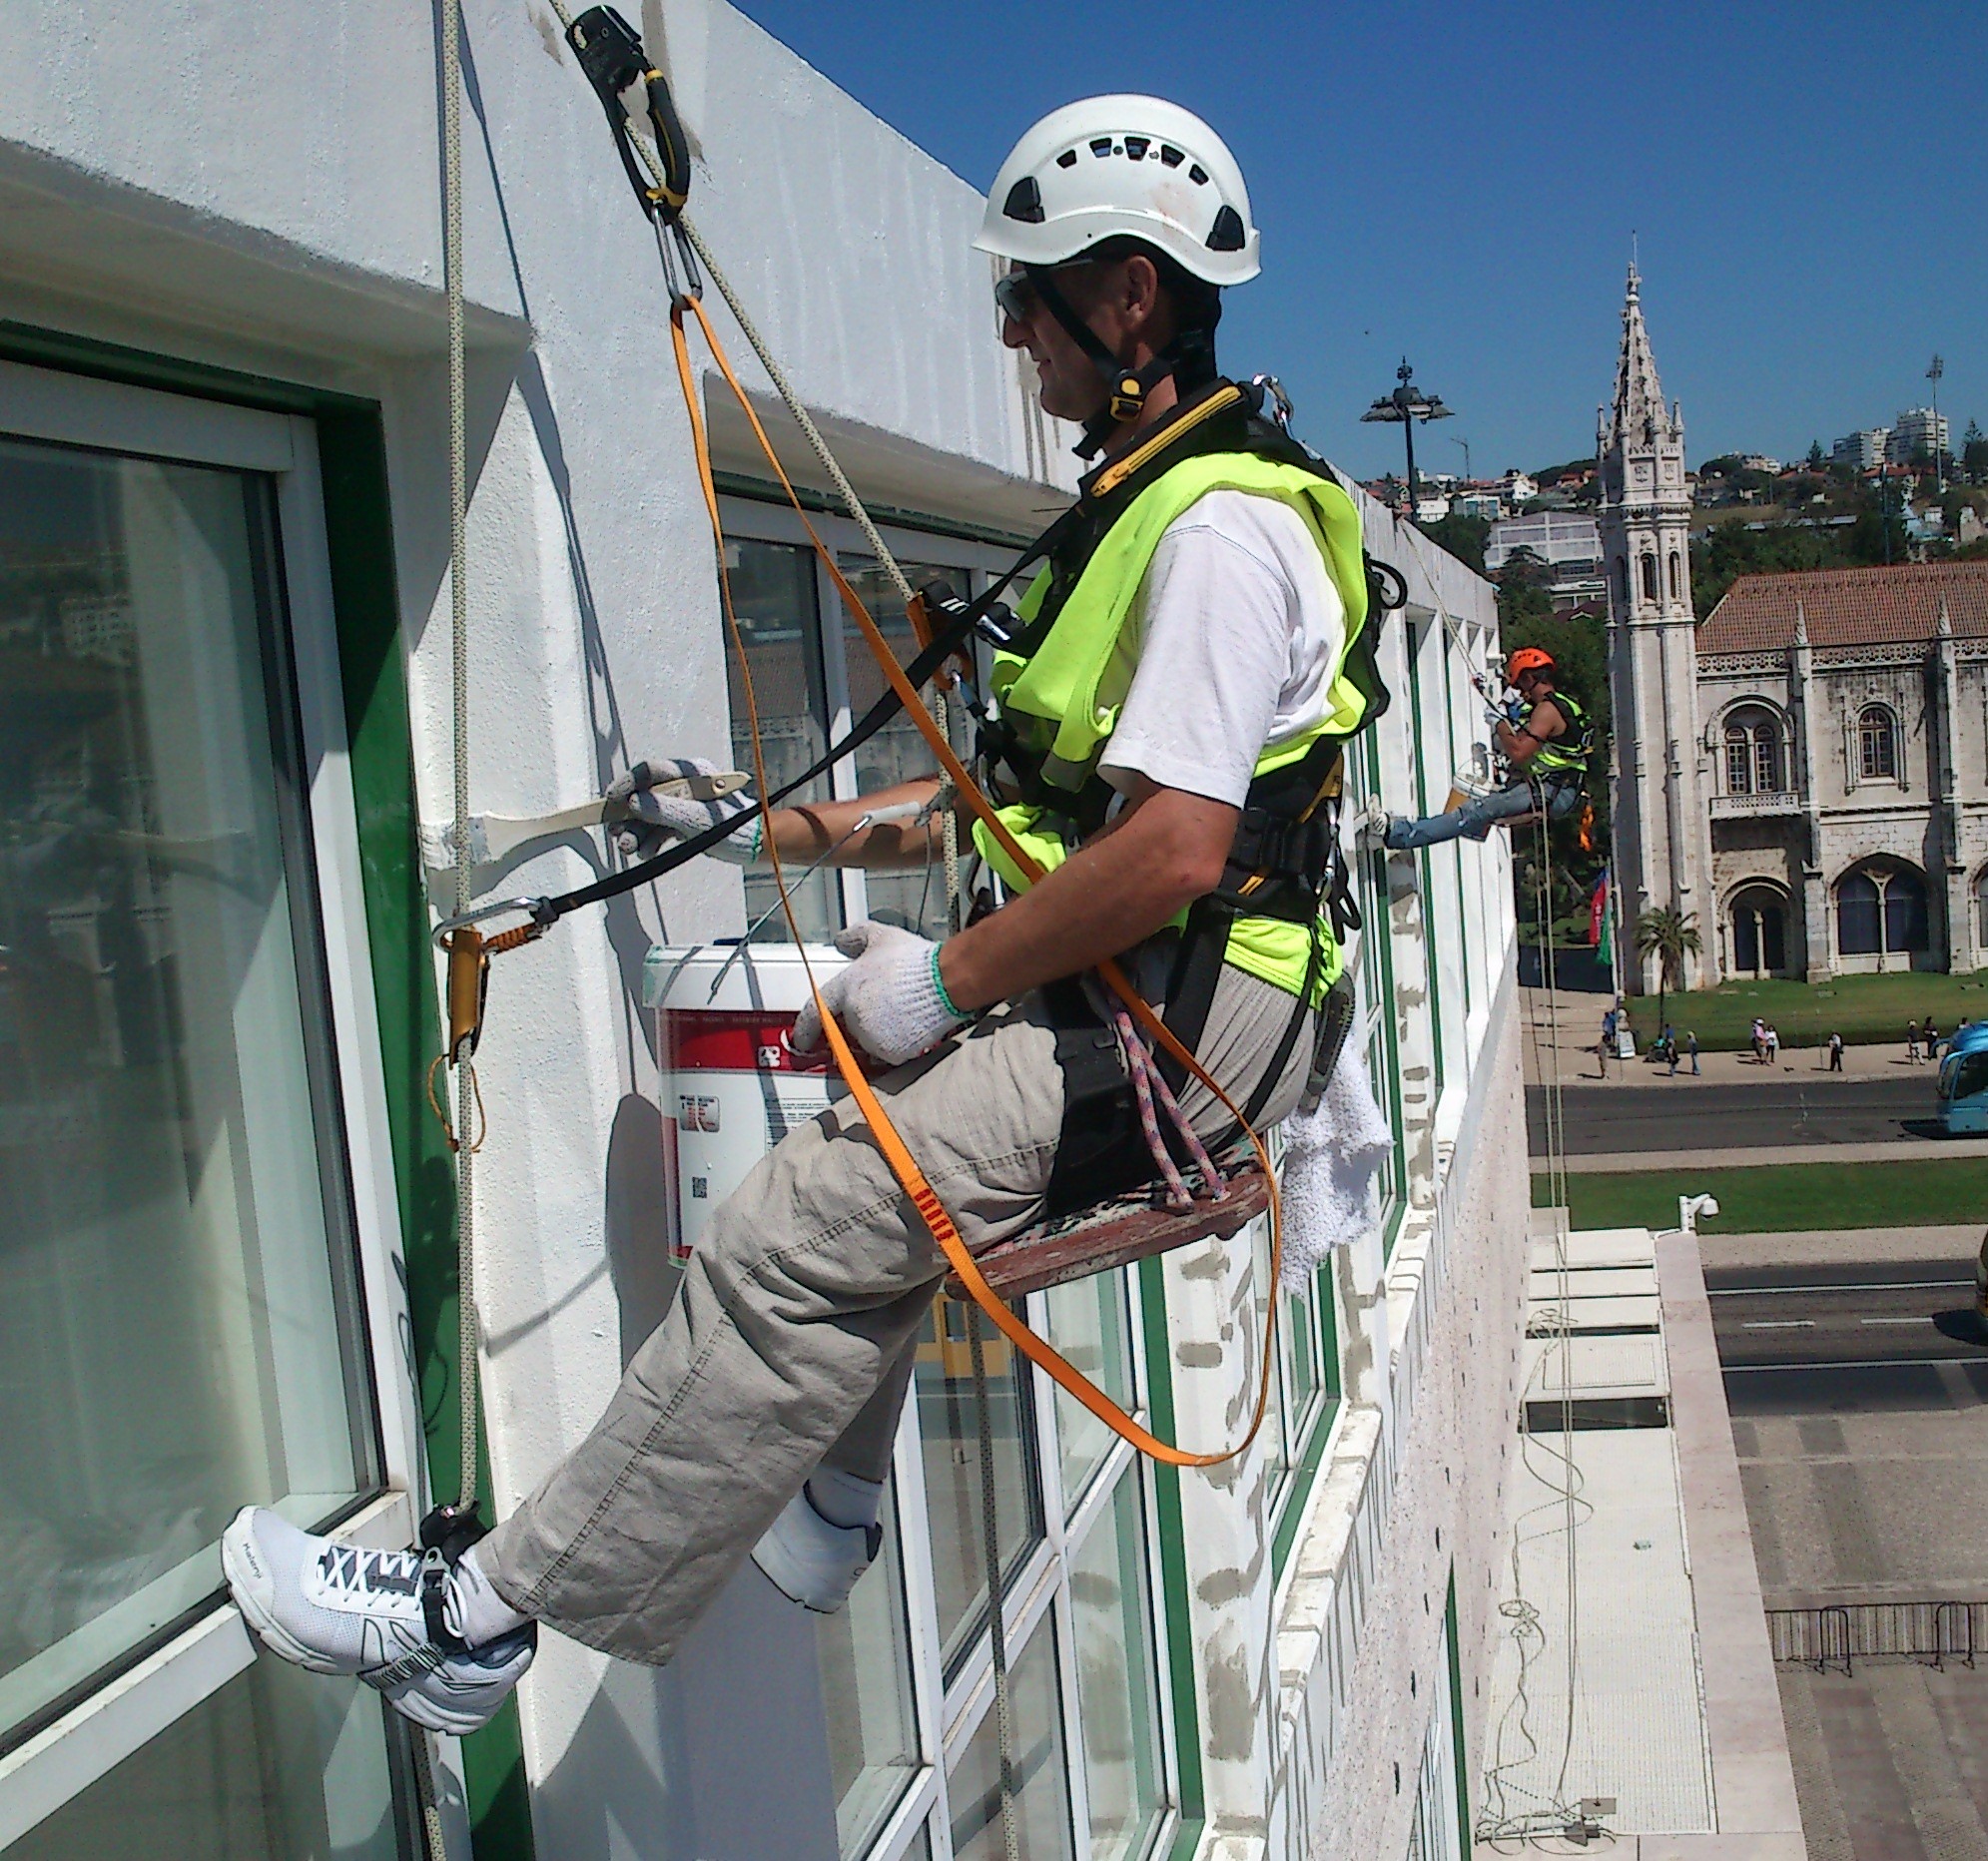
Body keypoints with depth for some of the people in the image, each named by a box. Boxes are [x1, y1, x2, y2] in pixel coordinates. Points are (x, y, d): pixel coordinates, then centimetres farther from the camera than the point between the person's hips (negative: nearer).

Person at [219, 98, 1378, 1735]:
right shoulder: (1146, 506, 18)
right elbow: (1027, 791, 21)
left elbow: (1173, 850, -27)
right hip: (1122, 1005, 11)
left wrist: (943, 982, -18)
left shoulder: (1219, 524, -17)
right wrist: (765, 827, 19)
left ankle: (482, 1615, -12)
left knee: (796, 1239, -19)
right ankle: (834, 1501, 29)